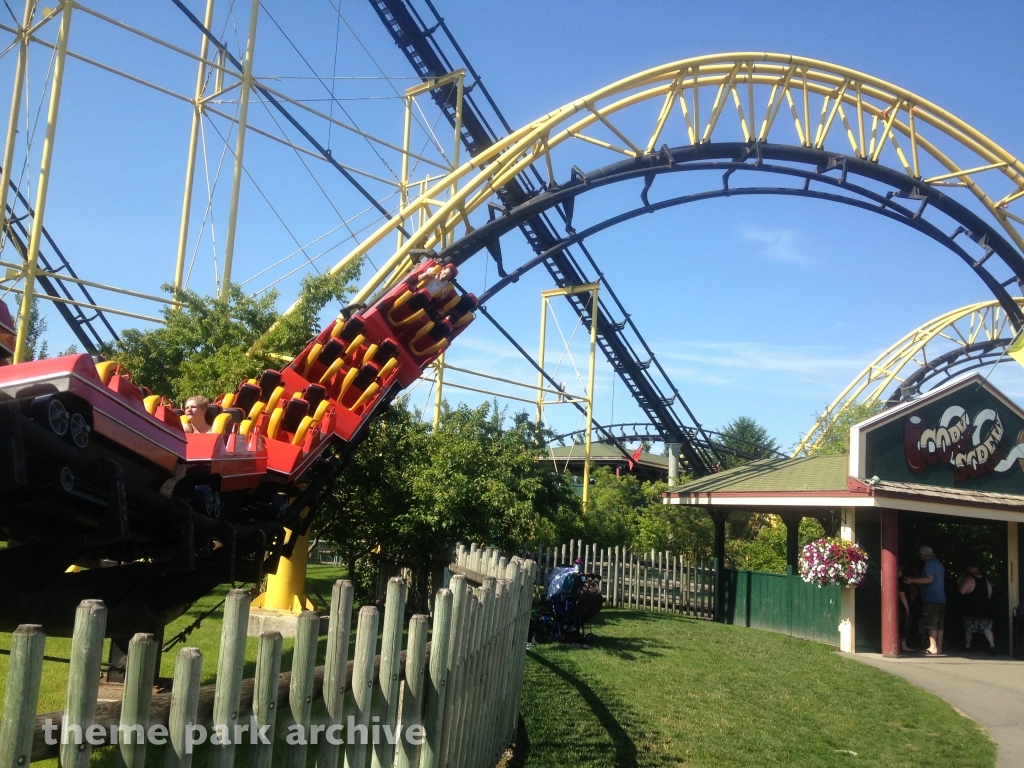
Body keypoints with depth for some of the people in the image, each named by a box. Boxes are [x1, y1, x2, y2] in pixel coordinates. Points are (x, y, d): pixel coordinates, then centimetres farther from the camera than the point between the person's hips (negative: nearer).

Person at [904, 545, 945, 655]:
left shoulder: (929, 564, -11)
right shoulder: (938, 563, 19)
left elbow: (929, 579, -23)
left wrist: (913, 581, -21)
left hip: (931, 599, -9)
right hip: (941, 598, 9)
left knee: (931, 624, -7)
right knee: (939, 624, 10)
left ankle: (933, 648, -9)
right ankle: (939, 647, 13)